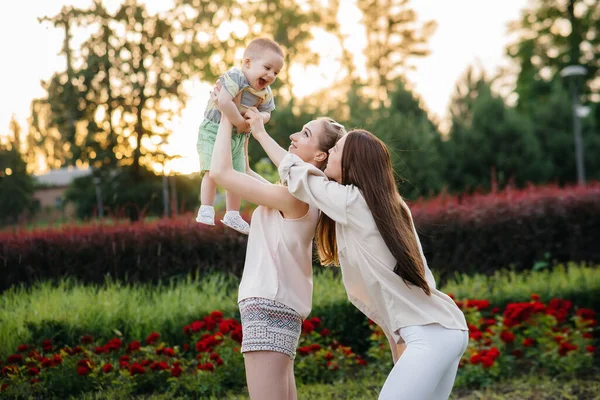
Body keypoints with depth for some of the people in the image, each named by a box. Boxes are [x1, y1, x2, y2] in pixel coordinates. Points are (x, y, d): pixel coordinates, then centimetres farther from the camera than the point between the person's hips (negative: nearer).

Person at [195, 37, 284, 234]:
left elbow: (266, 112, 11)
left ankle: (232, 215, 24)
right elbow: (224, 102, -37)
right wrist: (240, 122, -28)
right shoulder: (235, 77, -24)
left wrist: (260, 117, -14)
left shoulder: (265, 93, 0)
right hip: (214, 131, -7)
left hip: (238, 137, 7)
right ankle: (206, 210, -9)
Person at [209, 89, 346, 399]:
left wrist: (227, 118, -2)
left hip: (269, 308, -10)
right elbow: (242, 172, 24)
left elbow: (220, 172, -13)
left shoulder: (295, 195, -14)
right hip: (274, 308, 10)